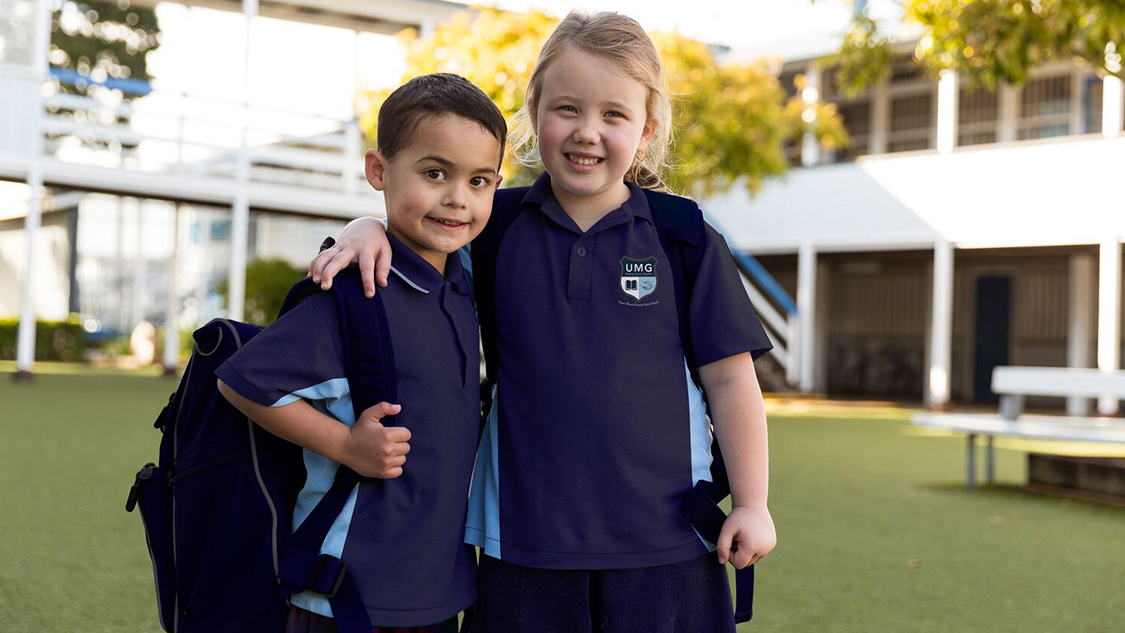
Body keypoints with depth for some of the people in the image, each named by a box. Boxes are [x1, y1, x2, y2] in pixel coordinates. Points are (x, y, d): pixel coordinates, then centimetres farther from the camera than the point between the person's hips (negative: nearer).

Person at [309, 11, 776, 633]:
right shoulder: (497, 226, 2)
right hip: (525, 537, 1)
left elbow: (729, 377, 1)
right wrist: (366, 228, -9)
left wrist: (751, 504, -1)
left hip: (662, 539, -1)